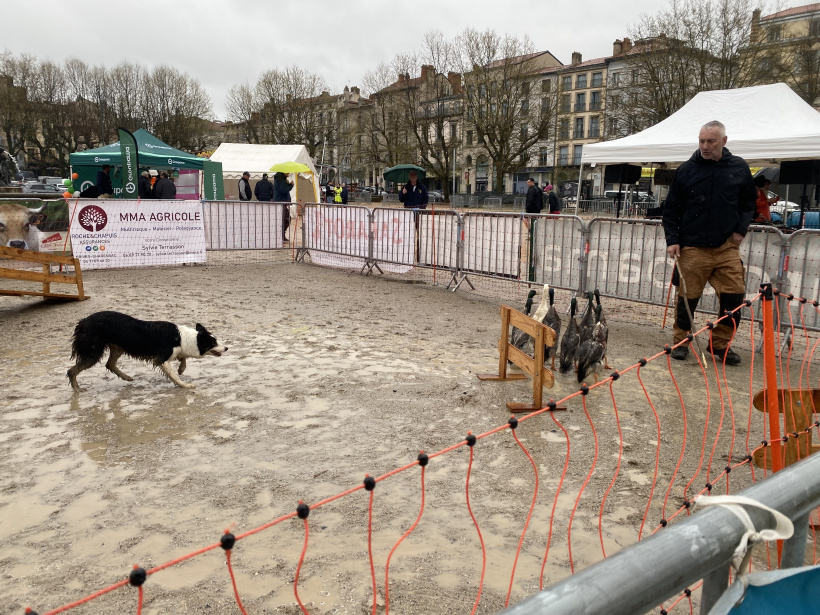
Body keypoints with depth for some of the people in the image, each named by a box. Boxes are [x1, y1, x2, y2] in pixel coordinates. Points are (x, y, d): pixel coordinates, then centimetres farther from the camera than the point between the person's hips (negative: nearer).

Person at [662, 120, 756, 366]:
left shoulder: (739, 168, 6)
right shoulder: (687, 170, 0)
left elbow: (749, 202, 17)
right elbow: (671, 209, 4)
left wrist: (741, 230, 4)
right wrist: (672, 240, -4)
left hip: (727, 247, 2)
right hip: (693, 248, -2)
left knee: (734, 296, -1)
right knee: (688, 297, 3)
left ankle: (721, 344, 16)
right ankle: (681, 341, 20)